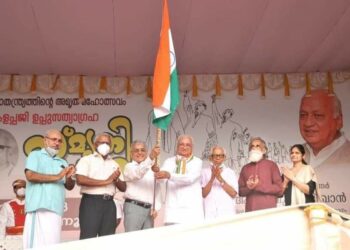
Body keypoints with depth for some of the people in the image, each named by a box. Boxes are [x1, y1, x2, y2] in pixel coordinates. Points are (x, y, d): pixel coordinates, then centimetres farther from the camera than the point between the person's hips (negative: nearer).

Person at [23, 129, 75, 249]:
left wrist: (68, 177, -6)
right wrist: (56, 177, -10)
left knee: (52, 242, 0)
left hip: (56, 208, 4)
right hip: (39, 207, -4)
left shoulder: (63, 163, 22)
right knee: (37, 241, -10)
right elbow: (30, 175, -7)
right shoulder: (35, 155, 9)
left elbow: (69, 186, 18)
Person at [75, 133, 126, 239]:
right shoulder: (86, 160, 3)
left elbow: (123, 187, 19)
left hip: (109, 204, 5)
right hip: (91, 202, -5)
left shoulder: (114, 164, 20)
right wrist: (106, 181, -11)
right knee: (88, 239, -7)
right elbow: (80, 180, -14)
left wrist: (116, 179, -4)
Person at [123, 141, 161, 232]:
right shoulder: (129, 167, 0)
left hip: (149, 209, 5)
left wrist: (155, 208, 4)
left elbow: (157, 190, 17)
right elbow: (137, 174, -24)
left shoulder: (152, 169, 17)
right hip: (133, 207, -5)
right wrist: (151, 157, -38)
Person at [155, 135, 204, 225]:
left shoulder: (197, 161, 7)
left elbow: (190, 178, -13)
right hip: (173, 208, 1)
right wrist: (157, 171, -27)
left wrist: (169, 175, -26)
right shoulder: (169, 161, 13)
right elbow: (161, 178, -3)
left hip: (192, 208, -1)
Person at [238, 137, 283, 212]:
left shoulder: (271, 165, 5)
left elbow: (279, 189, -2)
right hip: (250, 210, 2)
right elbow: (240, 191, 15)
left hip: (268, 210, -2)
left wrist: (259, 186, -11)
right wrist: (248, 188, -7)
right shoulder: (245, 168, 14)